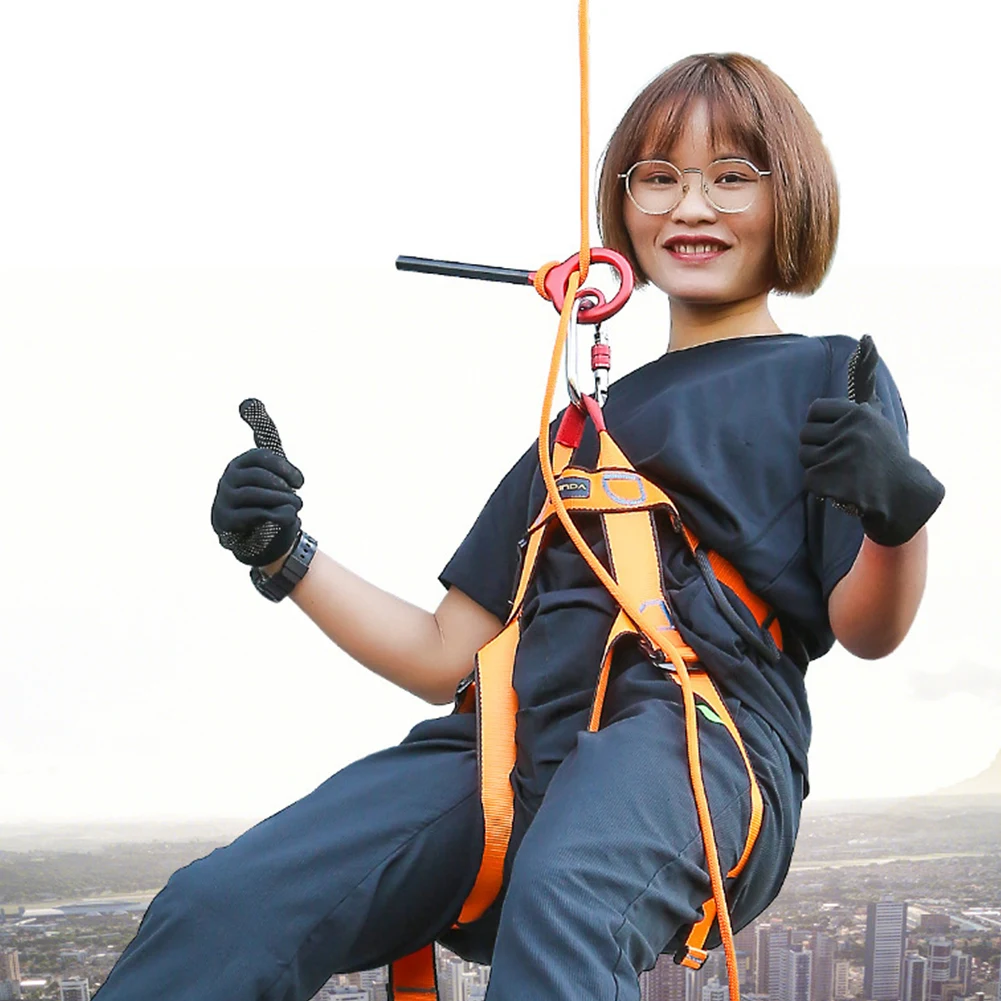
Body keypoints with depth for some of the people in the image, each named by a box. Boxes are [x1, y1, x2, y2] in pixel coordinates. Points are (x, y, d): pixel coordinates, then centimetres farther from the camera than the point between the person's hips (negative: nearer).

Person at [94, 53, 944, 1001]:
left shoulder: (827, 379, 15)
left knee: (560, 898, -41)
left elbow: (865, 628, 0)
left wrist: (899, 513, -22)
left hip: (700, 740, -4)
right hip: (515, 737, 5)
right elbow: (446, 659, 27)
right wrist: (284, 556, 16)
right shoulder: (586, 423, 29)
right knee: (213, 912, -21)